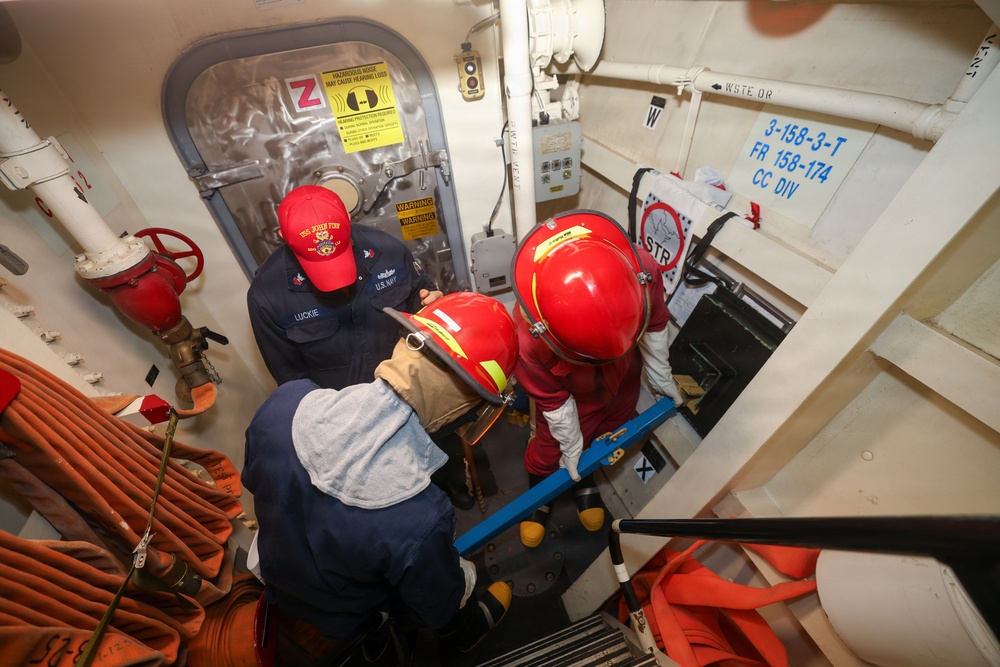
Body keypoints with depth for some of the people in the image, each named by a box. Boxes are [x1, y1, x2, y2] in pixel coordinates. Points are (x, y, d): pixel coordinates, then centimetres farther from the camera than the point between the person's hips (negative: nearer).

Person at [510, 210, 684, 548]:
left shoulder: (641, 271, -37)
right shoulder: (529, 337, -43)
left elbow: (654, 327, -13)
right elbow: (554, 401, -22)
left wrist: (662, 379, 3)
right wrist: (571, 447, -5)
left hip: (623, 380, 4)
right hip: (574, 395, -3)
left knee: (605, 434, 26)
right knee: (550, 451, 16)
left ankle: (585, 483, 60)